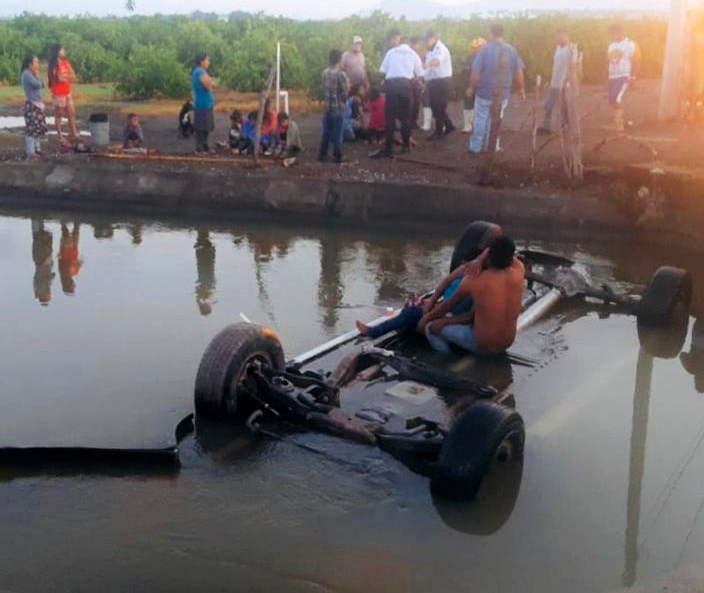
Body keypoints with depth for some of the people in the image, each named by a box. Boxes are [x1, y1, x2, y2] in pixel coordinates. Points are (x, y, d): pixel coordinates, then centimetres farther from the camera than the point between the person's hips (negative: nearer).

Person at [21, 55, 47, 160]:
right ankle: (31, 152, -7)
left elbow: (42, 85, 17)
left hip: (38, 104, 10)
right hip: (31, 105, -10)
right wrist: (37, 75, -5)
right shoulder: (26, 74, -13)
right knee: (32, 129, -9)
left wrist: (37, 75, 8)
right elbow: (37, 84, -21)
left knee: (39, 128, 14)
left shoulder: (31, 74, 17)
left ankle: (37, 149, 24)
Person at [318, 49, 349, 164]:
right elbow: (344, 94, -11)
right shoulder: (341, 74, -13)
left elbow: (324, 90, 8)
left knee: (326, 133, 12)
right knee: (337, 133, 2)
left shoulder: (325, 73, 4)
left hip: (327, 107, 5)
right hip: (338, 108, -5)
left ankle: (322, 155, 14)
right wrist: (347, 87, 5)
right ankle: (337, 156, 6)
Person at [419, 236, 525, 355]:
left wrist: (427, 317, 16)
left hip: (480, 345, -5)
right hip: (506, 344, 5)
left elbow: (448, 305, 0)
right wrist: (481, 259, -8)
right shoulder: (519, 271, -11)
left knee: (431, 327, 7)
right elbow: (505, 253, 10)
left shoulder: (473, 280, -16)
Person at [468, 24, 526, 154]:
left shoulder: (485, 49, -13)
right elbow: (519, 73, 0)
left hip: (484, 91, -3)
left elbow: (476, 72, -15)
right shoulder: (512, 50, -2)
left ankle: (475, 146, 15)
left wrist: (471, 87, -1)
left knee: (480, 119, 9)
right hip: (503, 93, 3)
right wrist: (521, 89, 13)